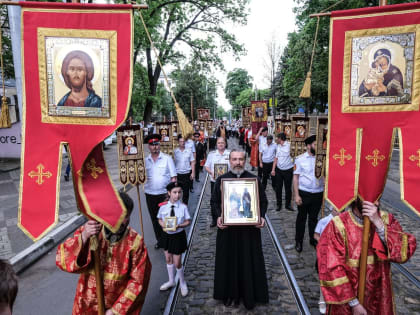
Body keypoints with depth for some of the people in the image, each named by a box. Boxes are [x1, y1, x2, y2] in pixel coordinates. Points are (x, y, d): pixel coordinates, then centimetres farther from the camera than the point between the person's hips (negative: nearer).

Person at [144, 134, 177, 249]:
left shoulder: (167, 158, -2)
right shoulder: (146, 161, 7)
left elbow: (173, 177, -3)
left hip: (164, 194, -3)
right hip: (150, 194, 3)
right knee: (154, 219, 13)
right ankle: (159, 240, 29)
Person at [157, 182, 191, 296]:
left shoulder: (183, 207, -17)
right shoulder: (163, 206, -11)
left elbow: (188, 221, -8)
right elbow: (160, 219, 3)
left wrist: (180, 225, -26)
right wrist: (163, 225, -17)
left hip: (178, 236, -3)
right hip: (166, 235, 3)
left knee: (177, 263, 3)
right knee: (168, 259, 19)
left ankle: (182, 283, 32)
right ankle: (171, 281, 43)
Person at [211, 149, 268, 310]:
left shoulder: (254, 179, -2)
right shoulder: (221, 180, 0)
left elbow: (263, 201, 4)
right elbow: (214, 201, 4)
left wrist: (262, 217, -12)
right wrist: (219, 216, -12)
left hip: (250, 228, 0)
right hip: (227, 228, 1)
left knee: (249, 261, 10)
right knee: (229, 261, 11)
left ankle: (249, 295, 27)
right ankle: (231, 293, 29)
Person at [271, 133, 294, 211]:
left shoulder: (289, 145, -11)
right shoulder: (278, 146, 8)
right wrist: (273, 169, 8)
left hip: (288, 170, -5)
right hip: (278, 170, 5)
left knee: (288, 188, 6)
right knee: (278, 188, 8)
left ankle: (288, 204, 23)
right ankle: (279, 204, 22)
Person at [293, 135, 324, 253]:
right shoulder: (300, 159, -5)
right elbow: (295, 177, -5)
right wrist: (296, 195, -9)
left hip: (318, 193, 2)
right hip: (304, 193, -2)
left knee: (314, 217, 15)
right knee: (301, 217, 10)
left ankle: (313, 239, 33)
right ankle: (298, 241, 25)